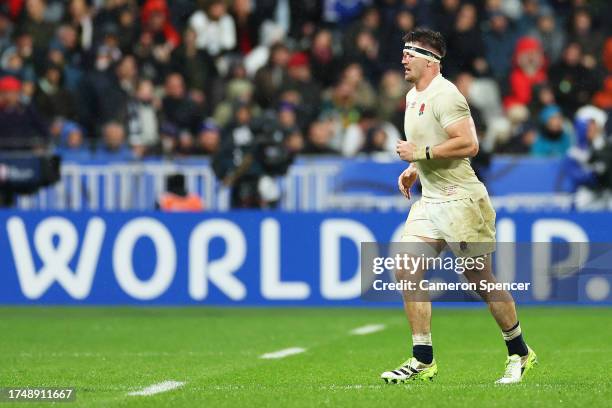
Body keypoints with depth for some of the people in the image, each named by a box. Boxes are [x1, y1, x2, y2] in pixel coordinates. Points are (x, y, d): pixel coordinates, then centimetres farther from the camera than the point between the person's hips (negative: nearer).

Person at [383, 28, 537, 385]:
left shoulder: (444, 95, -15)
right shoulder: (413, 96, 15)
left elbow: (468, 144, -25)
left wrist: (421, 153, -20)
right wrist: (414, 170, 14)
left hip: (461, 201, -9)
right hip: (430, 201, 9)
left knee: (481, 280, -1)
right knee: (407, 272, -4)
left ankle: (520, 353, 15)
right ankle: (423, 361, -1)